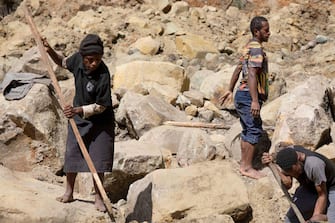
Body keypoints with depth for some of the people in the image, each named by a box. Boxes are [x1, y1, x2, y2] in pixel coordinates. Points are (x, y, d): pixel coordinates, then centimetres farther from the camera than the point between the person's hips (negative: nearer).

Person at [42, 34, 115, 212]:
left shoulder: (103, 75, -29)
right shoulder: (78, 59, -14)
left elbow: (101, 106, -25)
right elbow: (63, 63, 11)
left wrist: (78, 110, -35)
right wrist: (50, 51, -4)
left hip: (100, 121, -5)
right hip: (78, 118, 5)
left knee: (98, 160, 0)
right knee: (72, 154, 10)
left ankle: (98, 197, 14)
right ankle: (69, 192, 25)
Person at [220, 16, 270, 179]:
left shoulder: (249, 47, 17)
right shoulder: (256, 48, -15)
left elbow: (238, 70, 24)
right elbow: (252, 74, -24)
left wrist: (230, 90, 29)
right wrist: (255, 100, -28)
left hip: (242, 94, 10)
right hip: (249, 95, -10)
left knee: (247, 131, 14)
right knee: (254, 130, -10)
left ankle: (244, 164, 19)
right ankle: (247, 167, -9)